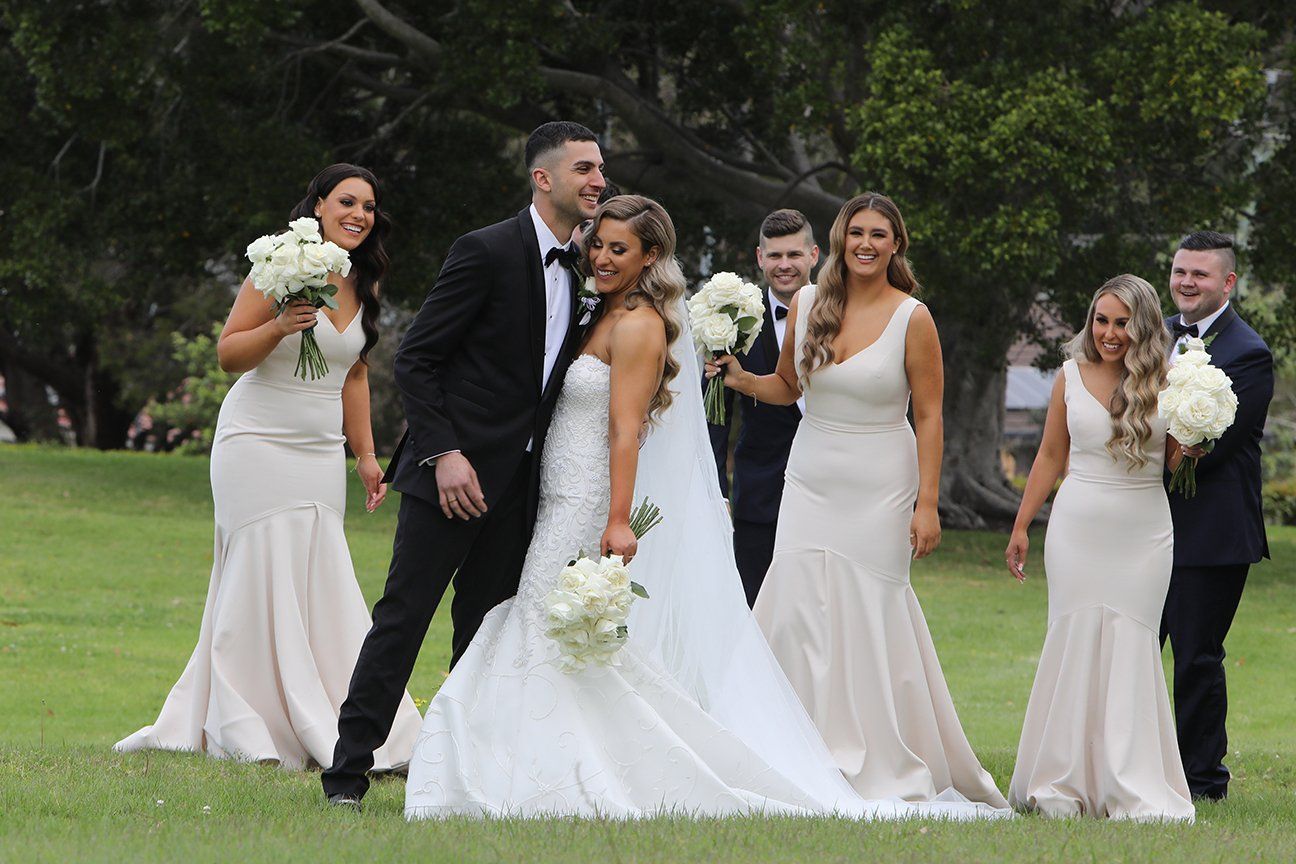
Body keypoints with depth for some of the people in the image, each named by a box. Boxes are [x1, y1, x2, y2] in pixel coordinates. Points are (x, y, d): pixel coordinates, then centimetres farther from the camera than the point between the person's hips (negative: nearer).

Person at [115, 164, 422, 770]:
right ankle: (249, 731, -2)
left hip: (321, 455, 6)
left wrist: (366, 456, 18)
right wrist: (279, 327, -26)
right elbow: (229, 354, -9)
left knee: (318, 586, 1)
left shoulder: (361, 286, 11)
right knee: (262, 578, -8)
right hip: (259, 443, -6)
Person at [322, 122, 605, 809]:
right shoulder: (486, 252, -11)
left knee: (486, 631, 9)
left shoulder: (581, 270, 11)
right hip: (455, 472, -7)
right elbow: (414, 361, -11)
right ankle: (347, 774, -5)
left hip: (518, 487, 7)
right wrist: (444, 454, -19)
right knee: (402, 621, -7)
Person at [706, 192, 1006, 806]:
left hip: (878, 490, -4)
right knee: (797, 612, -3)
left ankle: (884, 770, 9)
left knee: (870, 618, -2)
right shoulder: (807, 304, 3)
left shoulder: (912, 318, -8)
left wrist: (927, 504, -11)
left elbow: (928, 417, -7)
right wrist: (740, 378, -2)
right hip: (811, 480, 4)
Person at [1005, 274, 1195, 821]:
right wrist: (1020, 526, 10)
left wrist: (1192, 448, -13)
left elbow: (1173, 460, 10)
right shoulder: (1072, 377, 2)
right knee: (1073, 644, 1)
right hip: (1078, 529, 1)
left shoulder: (1164, 382, 0)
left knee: (1131, 648, -2)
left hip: (1143, 532, -1)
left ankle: (1133, 792, 0)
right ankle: (1062, 784, 8)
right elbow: (1051, 455, 11)